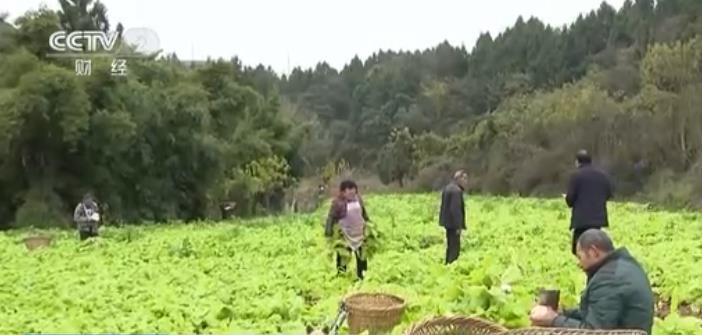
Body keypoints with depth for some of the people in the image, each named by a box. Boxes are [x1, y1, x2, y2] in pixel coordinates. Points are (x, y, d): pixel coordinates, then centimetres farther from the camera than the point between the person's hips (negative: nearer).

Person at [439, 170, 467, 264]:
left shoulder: (447, 188, 13)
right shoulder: (456, 190, -18)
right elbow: (455, 209, -23)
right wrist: (458, 226, -21)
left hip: (448, 222, 10)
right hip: (453, 223, -10)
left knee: (450, 246, 19)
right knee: (455, 248, -7)